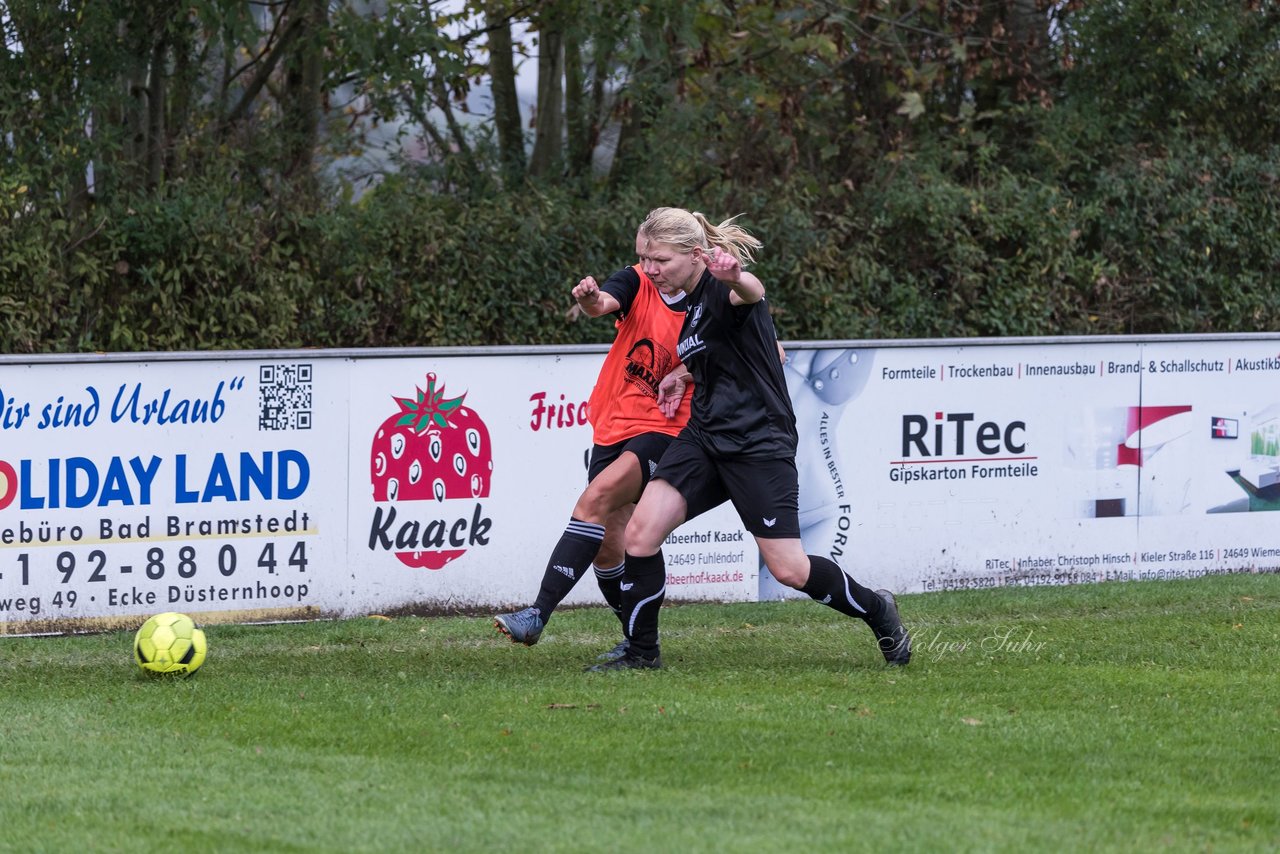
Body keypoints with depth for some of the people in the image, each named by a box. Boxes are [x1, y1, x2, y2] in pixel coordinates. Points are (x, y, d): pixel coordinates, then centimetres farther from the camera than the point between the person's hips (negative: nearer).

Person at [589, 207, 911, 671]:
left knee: (788, 568, -7)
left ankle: (876, 610, 19)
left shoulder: (720, 288, -16)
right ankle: (642, 652, 2)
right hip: (705, 437, 8)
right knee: (641, 531, -9)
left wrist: (737, 279, -66)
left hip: (758, 442, -8)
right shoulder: (692, 301, 11)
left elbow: (752, 293, -43)